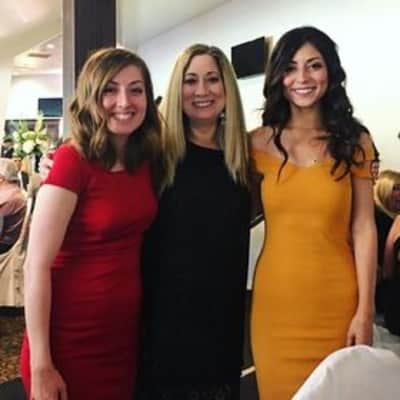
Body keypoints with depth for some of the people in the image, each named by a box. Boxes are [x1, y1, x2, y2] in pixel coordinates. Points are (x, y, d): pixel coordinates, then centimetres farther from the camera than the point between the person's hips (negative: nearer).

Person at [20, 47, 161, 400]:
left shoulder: (146, 159, 1)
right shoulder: (73, 160, -18)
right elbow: (37, 266, -18)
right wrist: (41, 365, -17)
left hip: (127, 328, 6)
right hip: (71, 338, -6)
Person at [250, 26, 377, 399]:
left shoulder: (354, 140, 0)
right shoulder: (259, 142, 2)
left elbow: (363, 229, -3)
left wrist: (365, 309, -7)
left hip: (336, 301, 0)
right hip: (275, 300, 1)